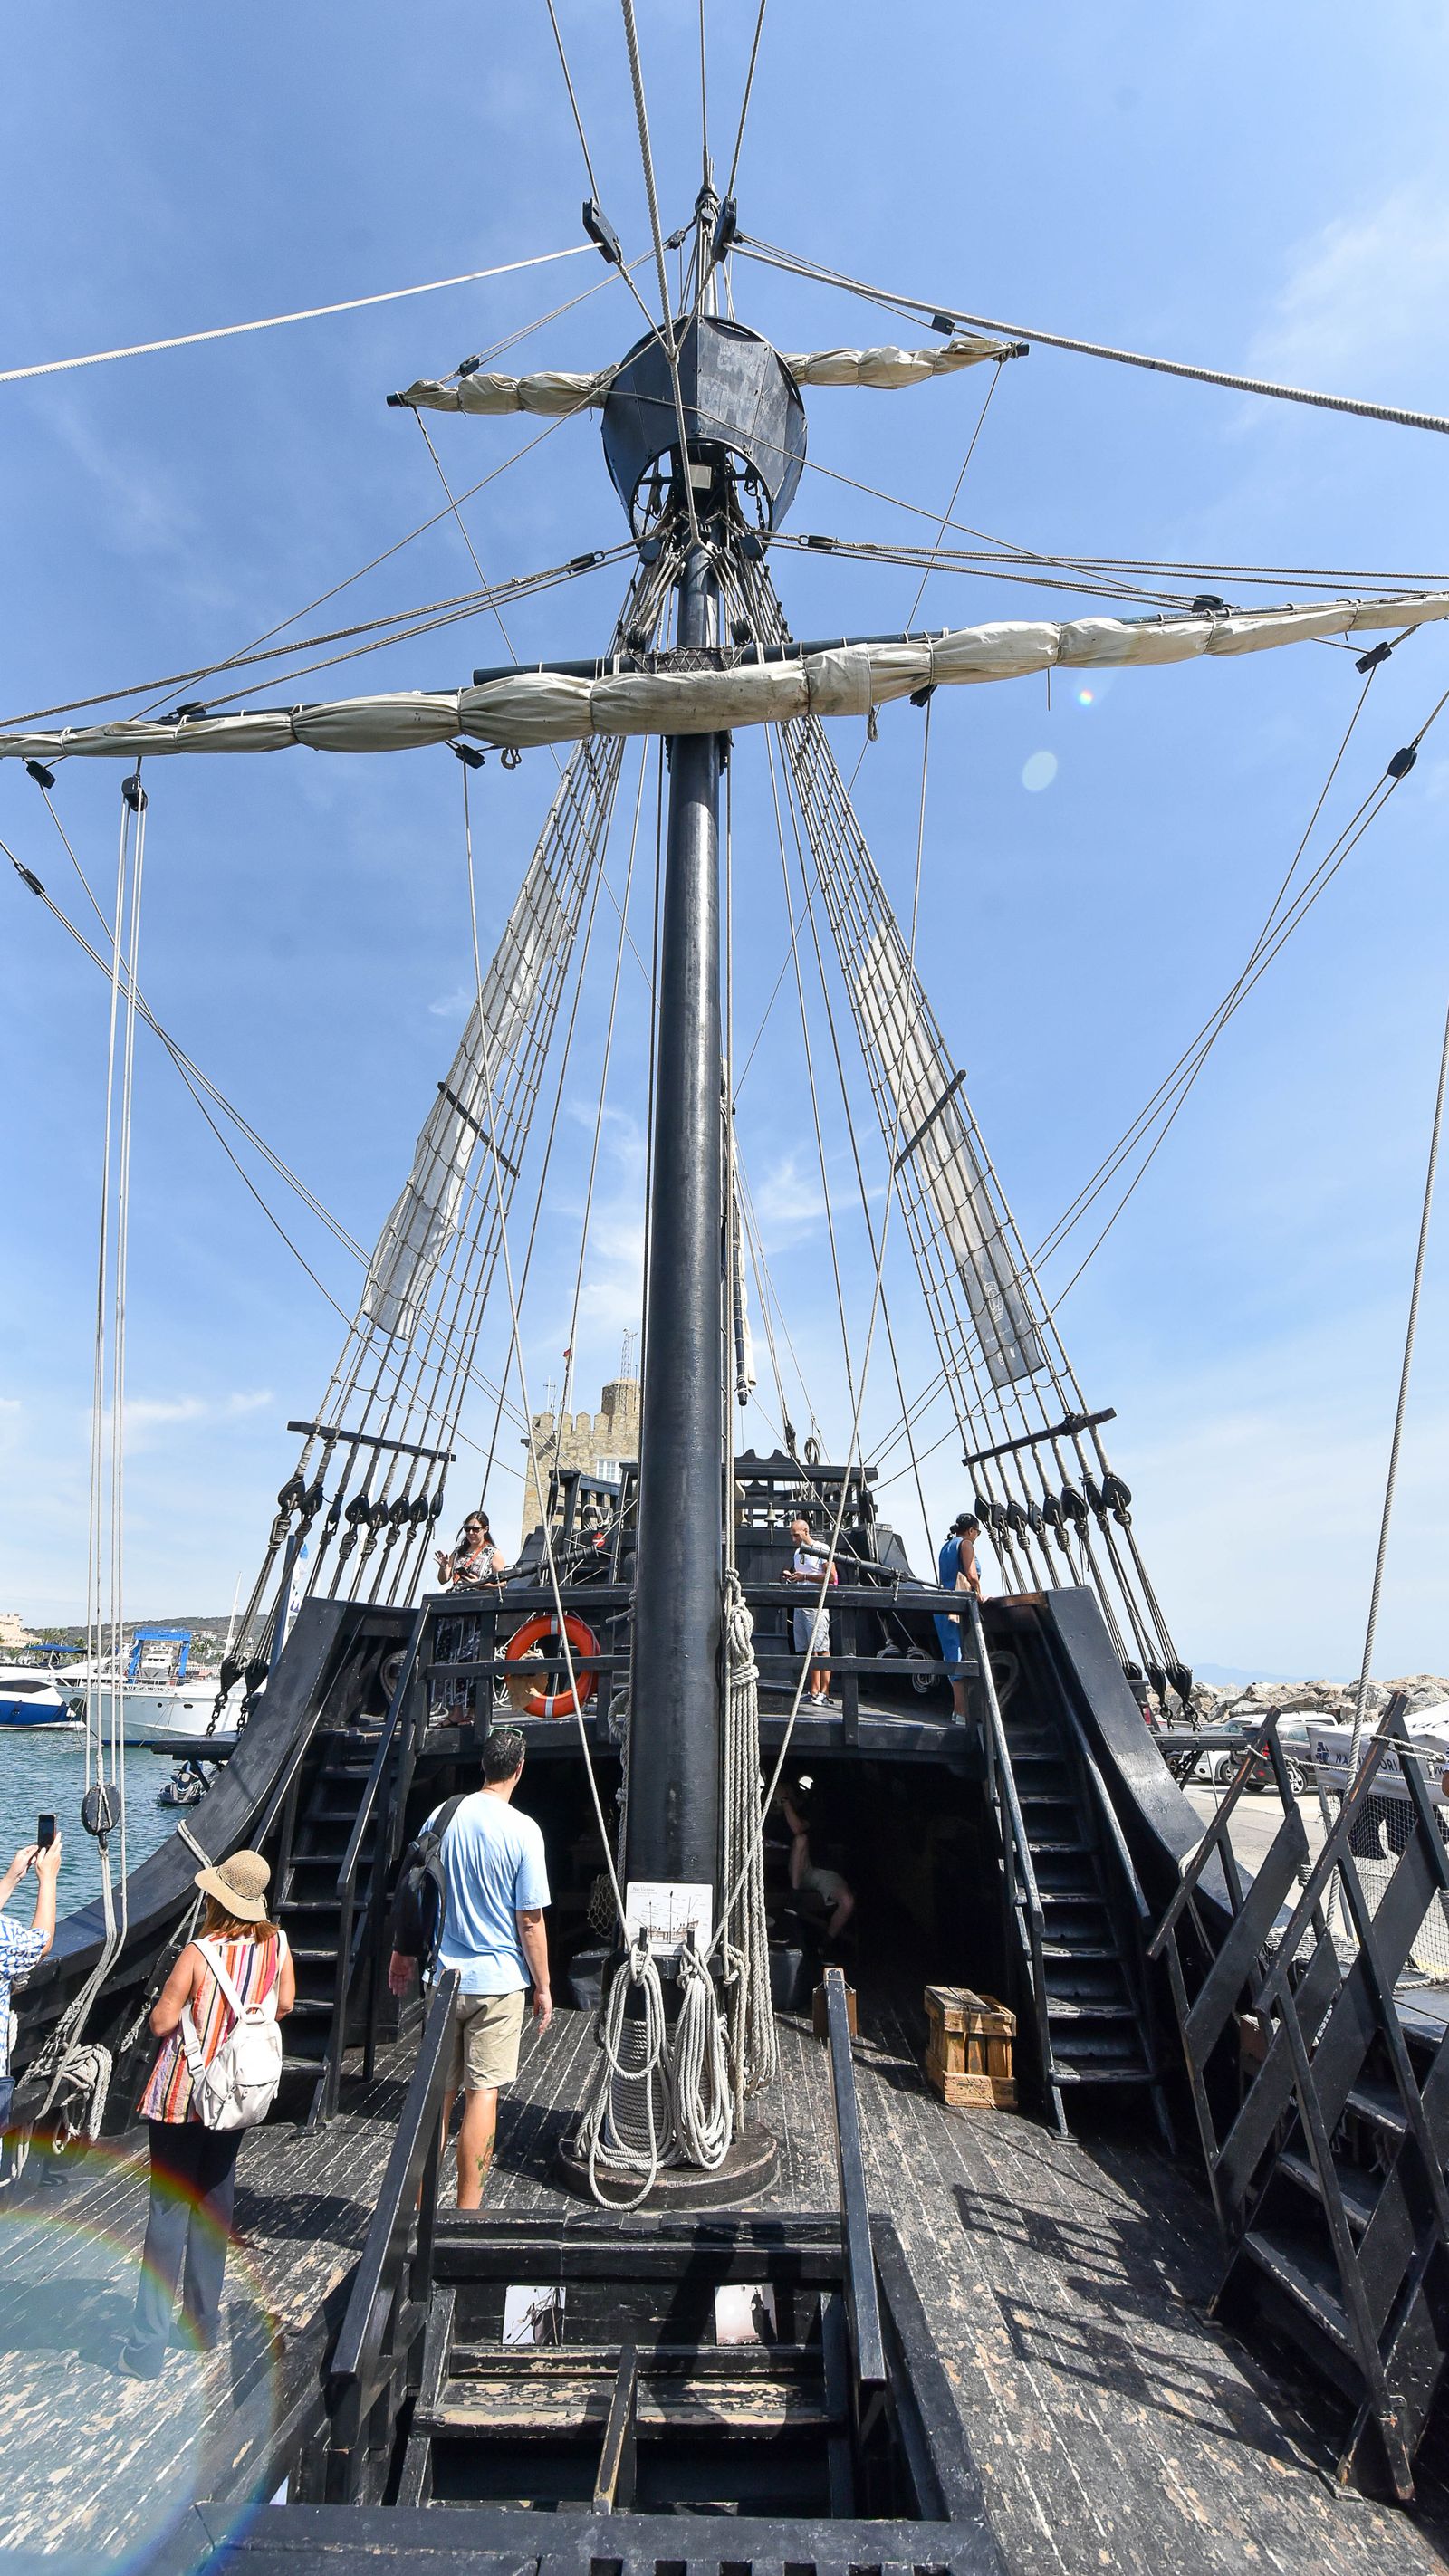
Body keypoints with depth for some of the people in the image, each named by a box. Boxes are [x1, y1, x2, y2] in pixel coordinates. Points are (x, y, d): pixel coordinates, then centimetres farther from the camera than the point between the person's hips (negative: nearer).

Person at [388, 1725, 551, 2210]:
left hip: (442, 1975, 4)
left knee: (437, 2091, 18)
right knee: (483, 2092, 8)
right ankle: (467, 2210, 15)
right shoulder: (523, 1830, -16)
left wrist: (402, 1955, 20)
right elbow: (530, 1920, -12)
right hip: (498, 1978, -4)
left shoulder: (441, 1817, -4)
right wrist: (543, 1987, -1)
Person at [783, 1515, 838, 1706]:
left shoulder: (822, 1550, -5)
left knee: (822, 1650, -8)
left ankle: (824, 1694, -8)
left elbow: (832, 1577, -13)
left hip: (817, 1606, -8)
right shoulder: (797, 1552, 19)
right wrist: (789, 1575, 9)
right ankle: (814, 1692, 10)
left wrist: (805, 1577, -15)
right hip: (800, 1605, 8)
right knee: (809, 1651, 7)